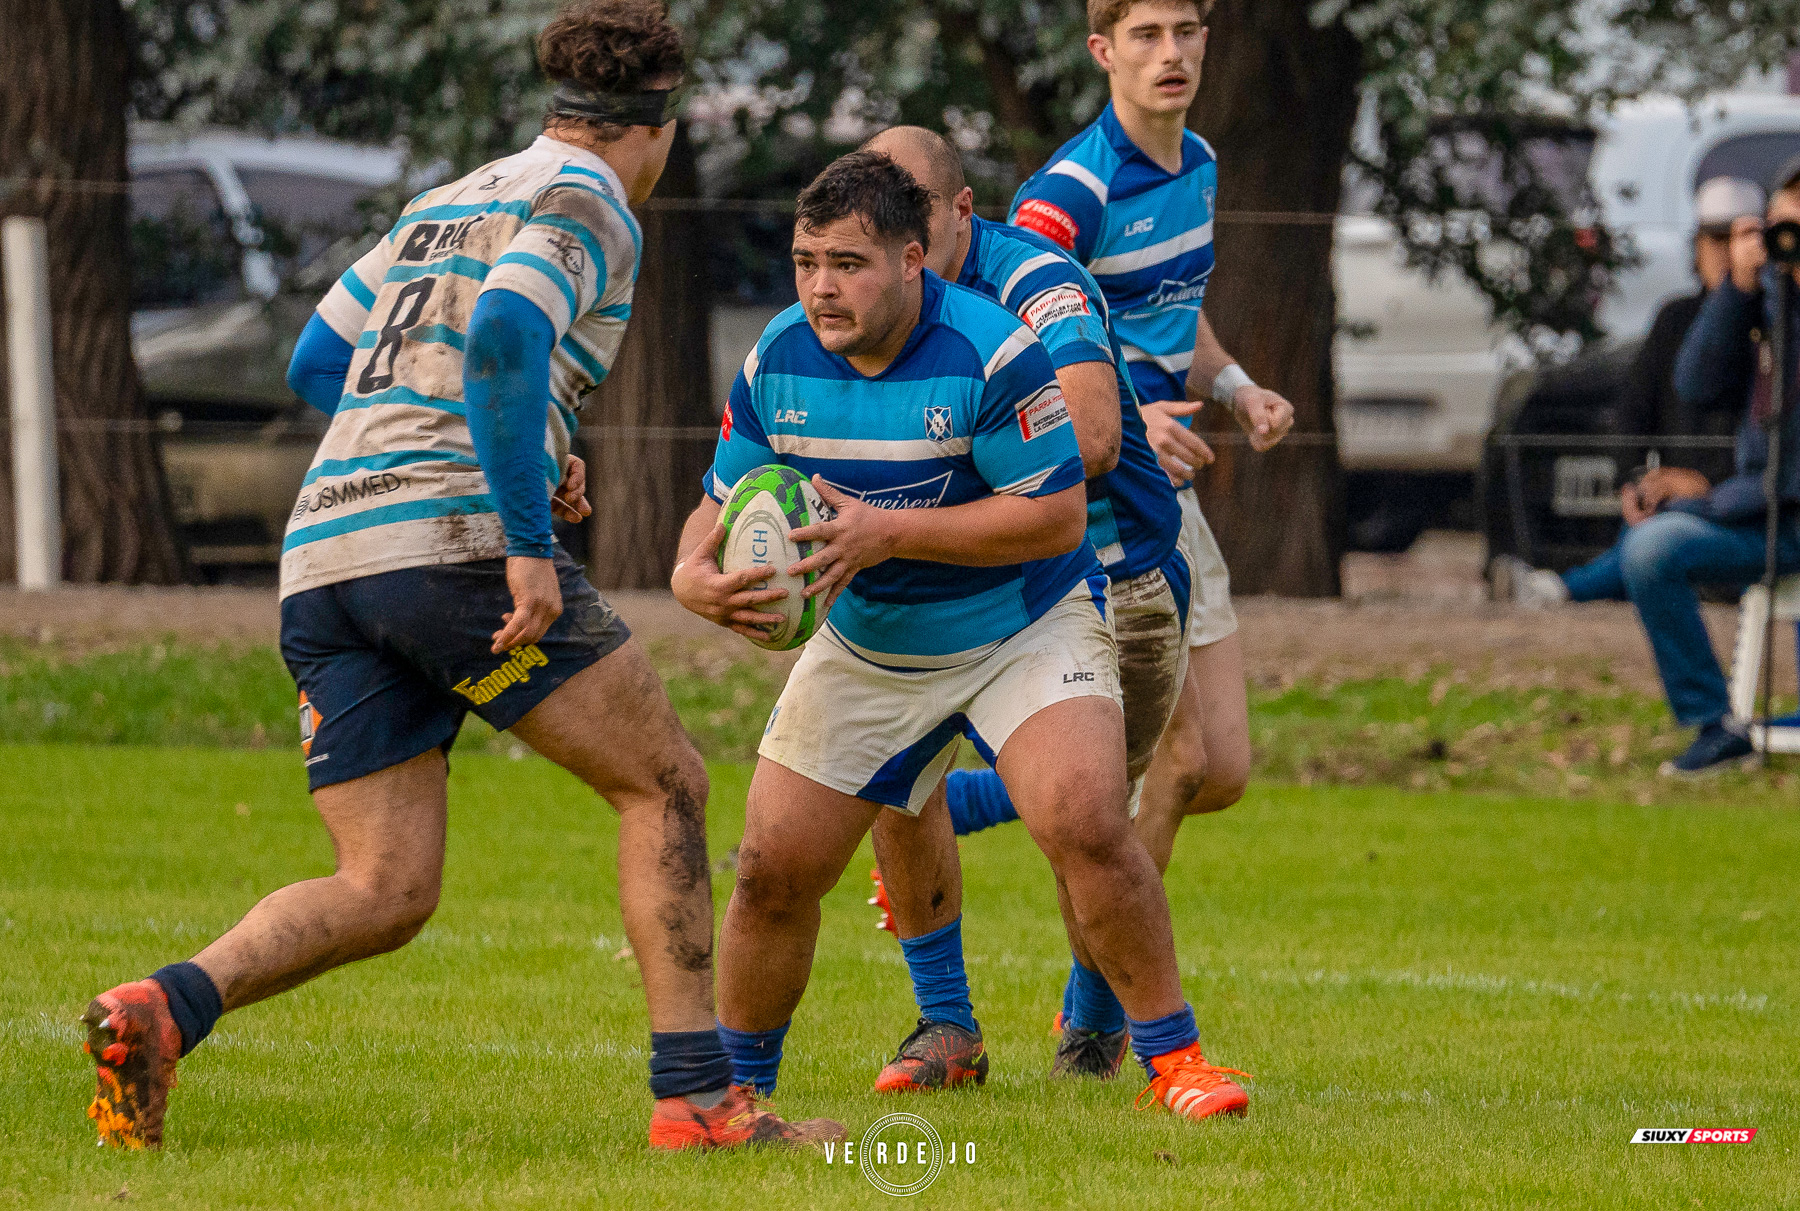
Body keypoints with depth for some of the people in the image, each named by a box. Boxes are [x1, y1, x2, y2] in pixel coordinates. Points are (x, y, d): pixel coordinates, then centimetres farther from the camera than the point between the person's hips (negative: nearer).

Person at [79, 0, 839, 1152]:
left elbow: (316, 364, 30)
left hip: (325, 554, 7)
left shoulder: (445, 204, 26)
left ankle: (164, 1008, -19)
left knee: (384, 893, 4)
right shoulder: (588, 209, 1)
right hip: (453, 538, -7)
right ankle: (696, 1097, -1)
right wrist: (528, 541, -21)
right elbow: (500, 339, -19)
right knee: (666, 786, 5)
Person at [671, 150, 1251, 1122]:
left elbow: (1058, 516, -24)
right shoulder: (776, 363, -9)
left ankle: (1172, 1057, -11)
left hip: (1027, 629, -4)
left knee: (1084, 824, -26)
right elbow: (721, 505, 2)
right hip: (864, 647, 4)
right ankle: (736, 1084, 21)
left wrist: (887, 533, -30)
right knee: (773, 870, -2)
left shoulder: (989, 351, -24)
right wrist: (694, 574, -23)